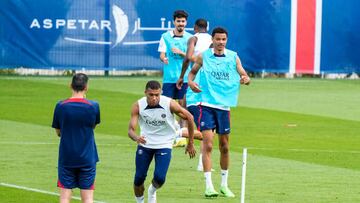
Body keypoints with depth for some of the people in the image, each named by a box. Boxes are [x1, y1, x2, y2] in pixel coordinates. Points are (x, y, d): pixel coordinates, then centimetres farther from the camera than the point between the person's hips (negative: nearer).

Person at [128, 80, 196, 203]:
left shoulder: (169, 104, -20)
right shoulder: (138, 106, -16)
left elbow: (189, 118, -6)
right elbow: (131, 130, -18)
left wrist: (190, 144, -1)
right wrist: (136, 137, -44)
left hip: (164, 145, -1)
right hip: (145, 144, 2)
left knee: (159, 178, -16)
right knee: (139, 178, -2)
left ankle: (152, 191, 20)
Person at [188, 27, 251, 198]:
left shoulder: (233, 57, 4)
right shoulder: (203, 56, 2)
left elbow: (244, 75, 5)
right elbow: (192, 71, 15)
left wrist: (246, 79, -19)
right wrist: (190, 81, -6)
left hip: (224, 106, 2)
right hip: (207, 105, -2)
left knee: (224, 146, 10)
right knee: (208, 145, -11)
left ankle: (224, 184, 24)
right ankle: (208, 186, -11)